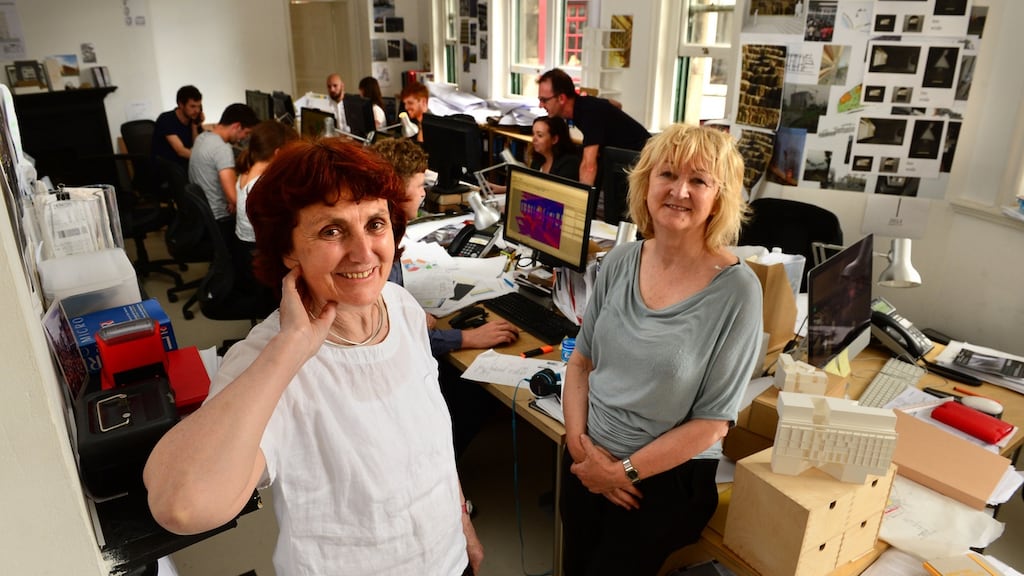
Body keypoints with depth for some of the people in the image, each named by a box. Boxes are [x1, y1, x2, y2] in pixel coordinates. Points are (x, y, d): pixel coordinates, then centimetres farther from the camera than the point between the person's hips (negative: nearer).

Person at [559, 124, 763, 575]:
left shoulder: (736, 290, -19)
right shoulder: (619, 262, -6)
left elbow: (713, 419, -16)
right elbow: (582, 359, 3)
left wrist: (625, 472, -15)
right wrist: (579, 442, -9)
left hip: (667, 478, -4)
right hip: (585, 462, 4)